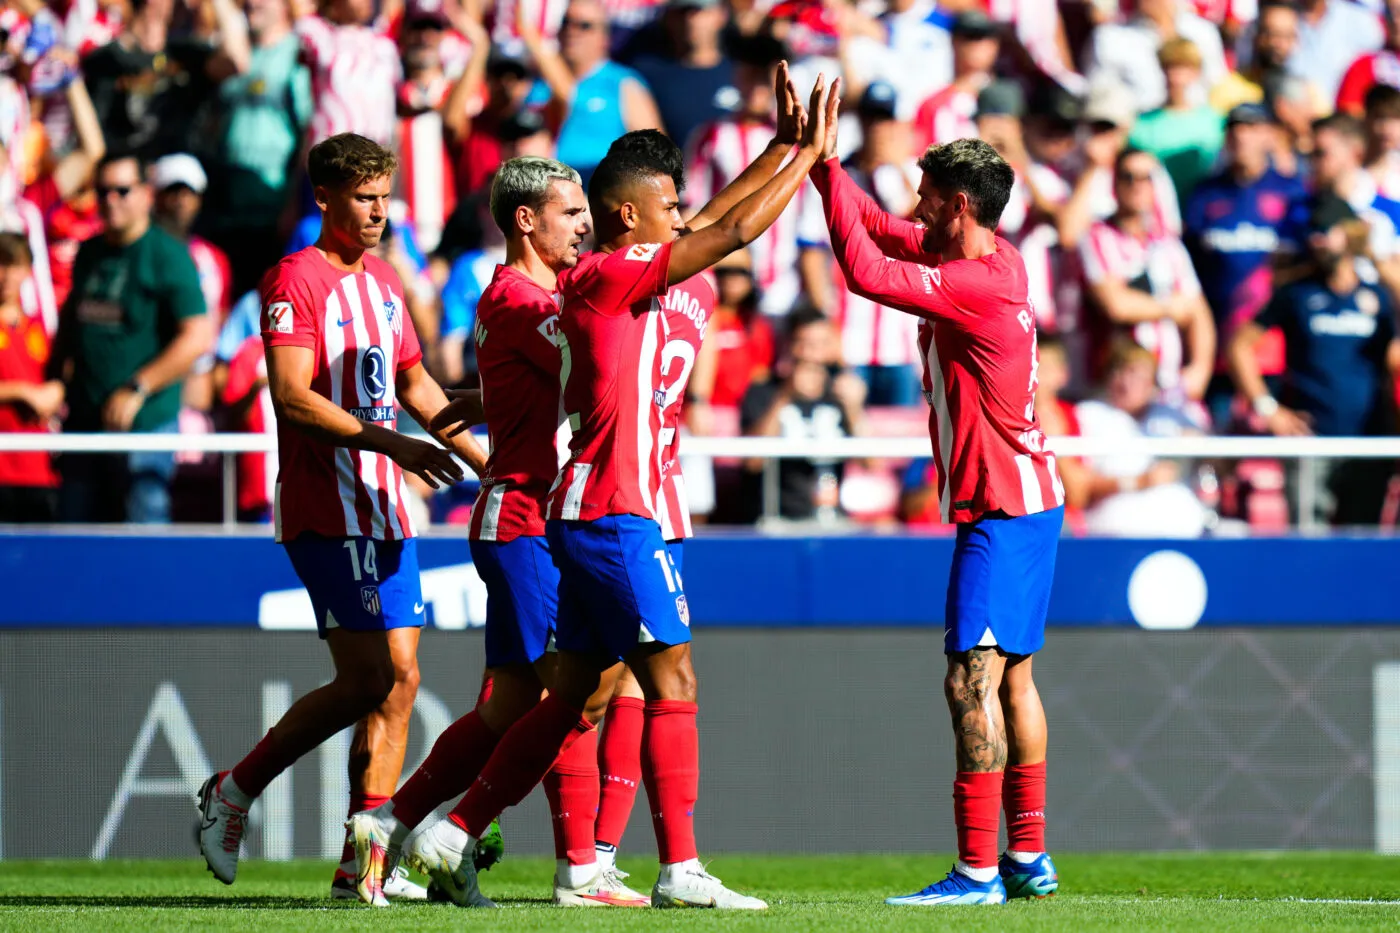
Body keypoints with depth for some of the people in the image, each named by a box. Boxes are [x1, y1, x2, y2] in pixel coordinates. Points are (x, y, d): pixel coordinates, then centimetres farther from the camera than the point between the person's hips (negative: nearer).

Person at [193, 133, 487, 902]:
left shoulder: (383, 284, 17)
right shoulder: (294, 281, -9)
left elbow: (413, 383, 29)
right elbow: (293, 398, -19)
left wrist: (485, 461, 29)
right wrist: (390, 442, -25)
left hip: (384, 509, 8)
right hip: (326, 512, -8)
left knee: (399, 678, 3)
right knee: (367, 679, -13)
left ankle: (364, 862, 5)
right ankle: (231, 793, 2)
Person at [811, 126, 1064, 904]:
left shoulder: (979, 284, -20)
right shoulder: (994, 261, 8)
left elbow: (867, 271, -25)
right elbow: (884, 232, 18)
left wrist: (824, 163, -19)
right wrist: (818, 157, 12)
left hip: (1003, 511, -11)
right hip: (1027, 500, 11)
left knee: (972, 681, -14)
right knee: (1012, 679, 16)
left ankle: (978, 870, -19)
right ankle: (1029, 857, 22)